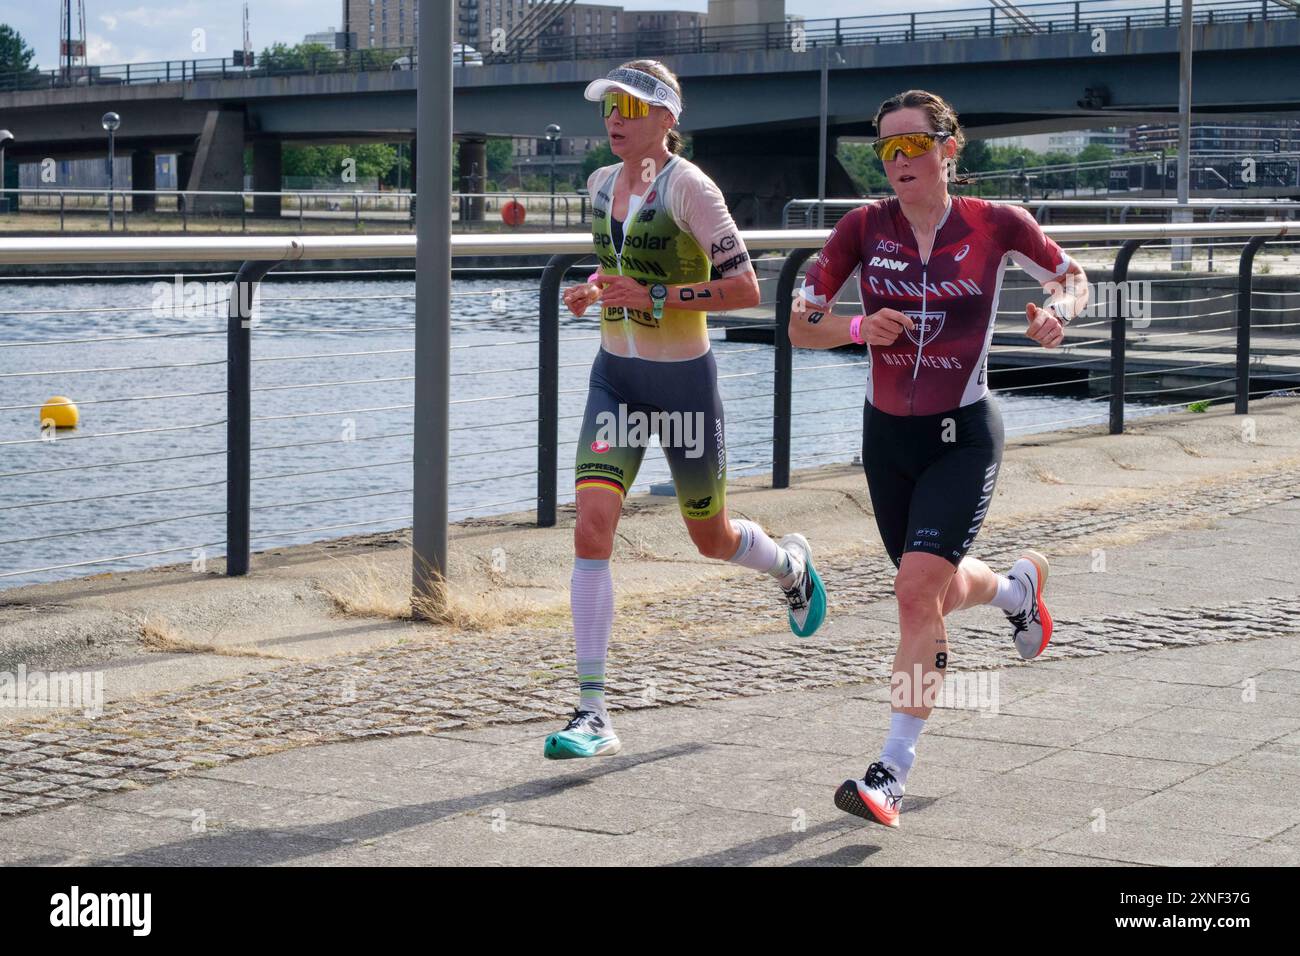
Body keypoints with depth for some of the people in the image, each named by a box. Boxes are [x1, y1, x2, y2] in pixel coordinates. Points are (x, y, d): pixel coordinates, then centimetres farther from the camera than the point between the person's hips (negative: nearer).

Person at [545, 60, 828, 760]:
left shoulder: (689, 187, -15)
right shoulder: (600, 183, 6)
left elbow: (746, 289, -18)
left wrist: (655, 298, -25)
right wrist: (592, 287, 4)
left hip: (684, 383, -5)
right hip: (614, 379, 5)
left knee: (711, 539, 13)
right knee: (591, 529, -13)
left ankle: (791, 565, 51)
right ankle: (592, 715, -12)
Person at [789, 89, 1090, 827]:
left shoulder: (996, 225, -7)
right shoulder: (864, 228, -4)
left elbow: (1074, 280, 9)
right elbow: (801, 328, -2)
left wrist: (1057, 311, -14)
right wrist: (858, 329, -22)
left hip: (964, 435, -4)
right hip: (887, 435, 4)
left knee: (918, 592, -19)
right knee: (943, 594, 18)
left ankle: (893, 773, -12)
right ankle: (1019, 585, 54)